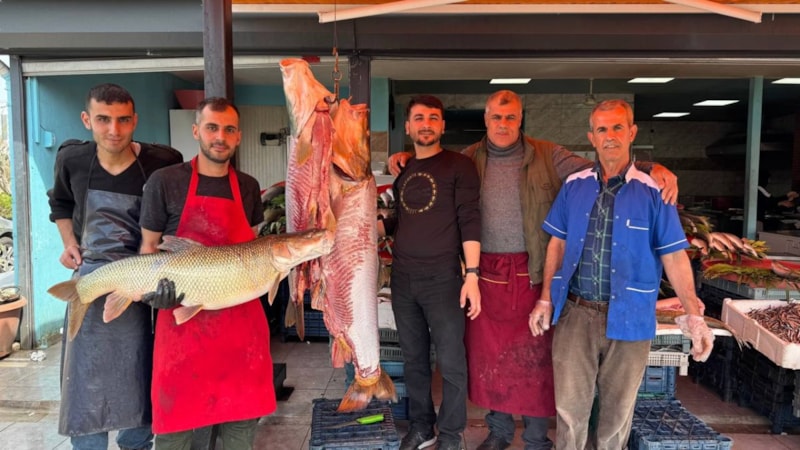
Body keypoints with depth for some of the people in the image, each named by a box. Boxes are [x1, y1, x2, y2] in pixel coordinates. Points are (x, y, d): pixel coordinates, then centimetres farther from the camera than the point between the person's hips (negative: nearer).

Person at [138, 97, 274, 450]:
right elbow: (148, 246, 2)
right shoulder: (165, 182, -4)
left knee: (243, 411, 11)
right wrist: (155, 286, -15)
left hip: (241, 314, 4)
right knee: (176, 414, 6)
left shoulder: (248, 187, 8)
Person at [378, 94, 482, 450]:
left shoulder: (458, 165, -4)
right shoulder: (403, 170, 12)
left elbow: (469, 222, -10)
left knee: (451, 362, 5)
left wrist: (471, 275, -16)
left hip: (442, 279, -5)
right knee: (413, 359, 15)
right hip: (403, 279, 5)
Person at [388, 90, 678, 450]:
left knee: (534, 354, 7)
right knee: (488, 353, 12)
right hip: (486, 272, 2)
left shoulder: (547, 155, 0)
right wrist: (405, 158, 3)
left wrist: (653, 170, -16)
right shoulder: (468, 159, 7)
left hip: (532, 271, -2)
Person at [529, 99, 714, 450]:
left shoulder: (653, 192, -4)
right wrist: (546, 299, 6)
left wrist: (694, 315, -10)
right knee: (570, 406, 6)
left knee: (618, 409, 14)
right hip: (574, 313, 1)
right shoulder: (573, 186, 4)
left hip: (628, 318, -1)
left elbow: (674, 257, -3)